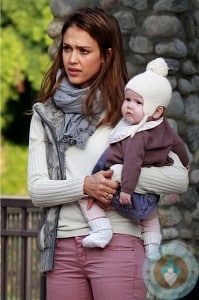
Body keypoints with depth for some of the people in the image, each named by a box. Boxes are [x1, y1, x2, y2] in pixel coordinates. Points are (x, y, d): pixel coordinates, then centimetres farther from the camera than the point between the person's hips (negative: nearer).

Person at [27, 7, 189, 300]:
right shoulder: (45, 114, 11)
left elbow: (180, 178, -5)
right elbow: (36, 189, 2)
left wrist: (119, 176, -17)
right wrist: (84, 185, -16)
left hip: (117, 244, -3)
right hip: (63, 249, 3)